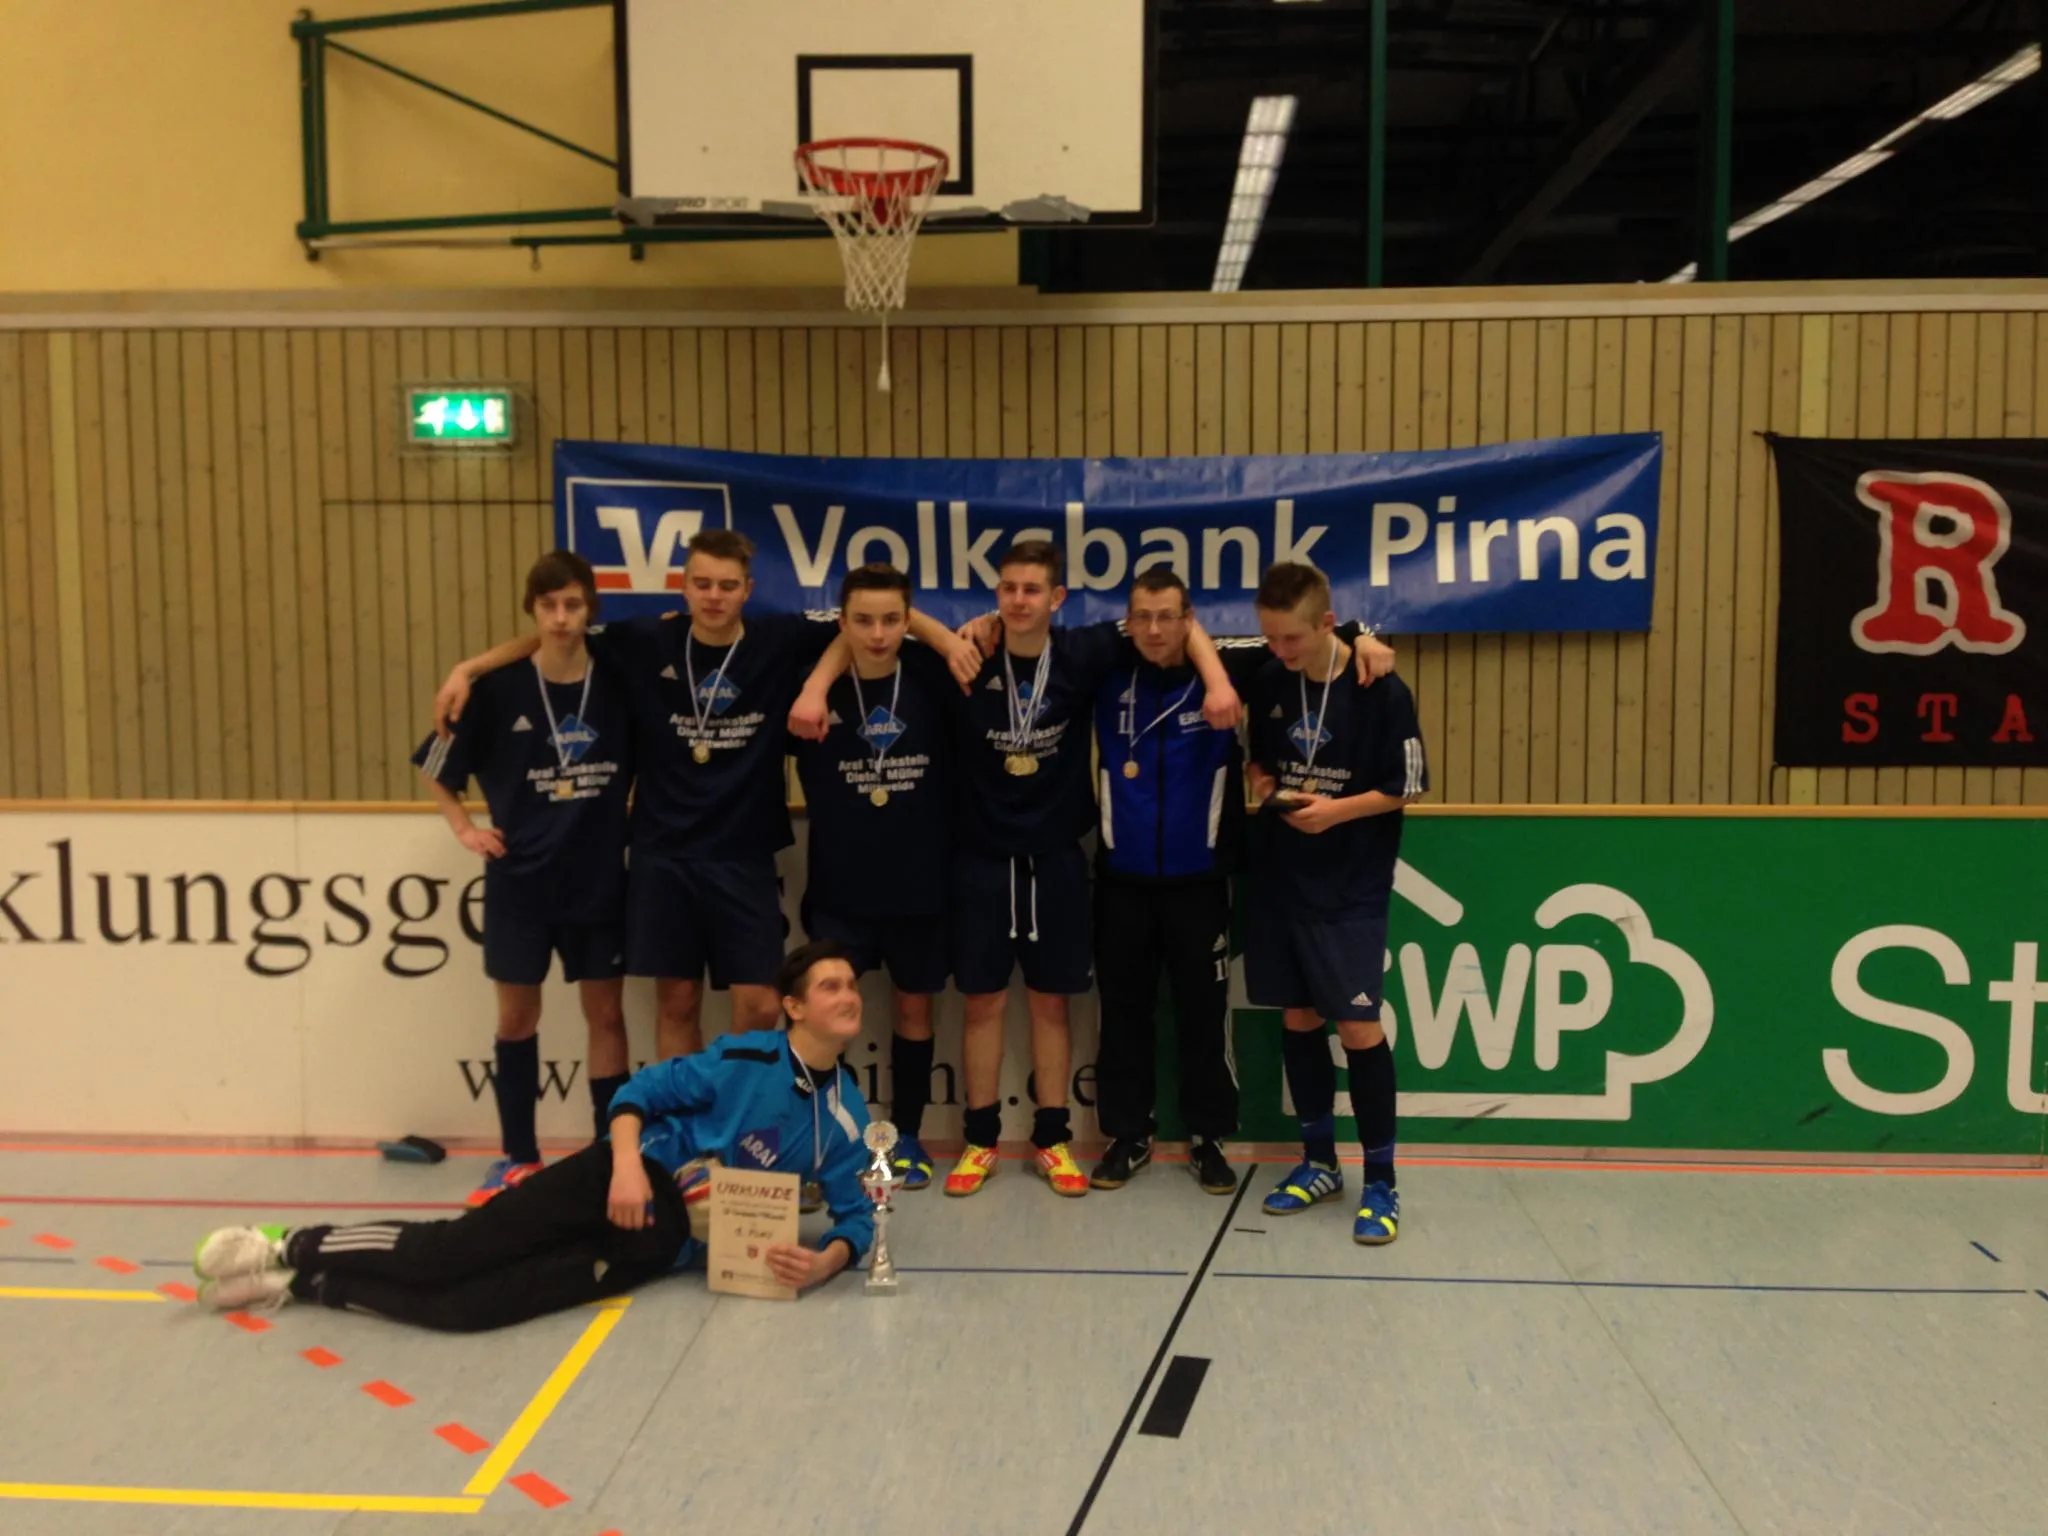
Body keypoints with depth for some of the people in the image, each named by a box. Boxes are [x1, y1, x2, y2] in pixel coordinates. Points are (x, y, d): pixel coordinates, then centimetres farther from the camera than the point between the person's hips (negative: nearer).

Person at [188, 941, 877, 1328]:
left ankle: (301, 1283, -6)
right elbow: (638, 1093, -2)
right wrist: (626, 1163, -20)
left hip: (668, 1238, 1)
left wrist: (827, 1261, -15)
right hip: (630, 1178, -1)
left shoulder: (844, 1115, 5)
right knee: (460, 1246, -17)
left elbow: (857, 1210, 7)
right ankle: (293, 1247, 1)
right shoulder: (745, 1057, -4)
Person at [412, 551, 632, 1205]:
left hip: (598, 880, 1)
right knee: (516, 1016, 9)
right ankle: (518, 1155, 23)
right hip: (518, 881, 0)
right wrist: (466, 830, -3)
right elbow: (436, 768, 5)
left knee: (605, 1013, 6)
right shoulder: (499, 689, -7)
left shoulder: (618, 685, -4)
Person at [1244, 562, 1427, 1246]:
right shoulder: (1269, 682, 2)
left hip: (1352, 887, -5)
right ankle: (1319, 1162, 26)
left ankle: (1380, 1182, 7)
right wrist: (1261, 782, -5)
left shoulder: (1382, 692, -12)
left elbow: (1405, 788, -6)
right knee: (1298, 1020, 11)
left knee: (1358, 1027, -6)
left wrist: (1336, 810, -18)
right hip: (1280, 878, 5)